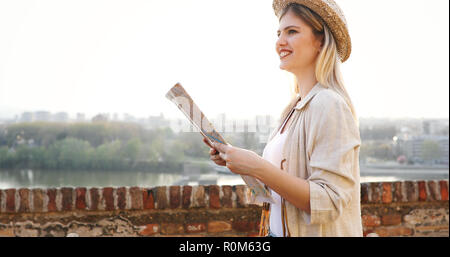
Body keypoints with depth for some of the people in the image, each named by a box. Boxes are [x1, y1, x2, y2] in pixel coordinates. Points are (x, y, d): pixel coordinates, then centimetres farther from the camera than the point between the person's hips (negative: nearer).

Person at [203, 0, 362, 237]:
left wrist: (258, 167, -26)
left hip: (319, 232, -7)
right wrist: (239, 162, 1)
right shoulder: (295, 107, 7)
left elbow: (329, 203, -24)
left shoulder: (329, 105, -18)